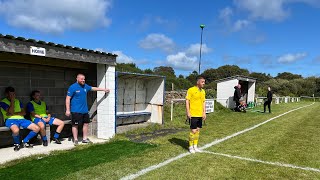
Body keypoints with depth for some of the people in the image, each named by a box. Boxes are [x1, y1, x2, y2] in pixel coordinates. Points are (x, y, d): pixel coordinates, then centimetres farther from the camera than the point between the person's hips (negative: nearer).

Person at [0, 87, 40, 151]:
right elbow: (10, 112, -13)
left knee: (37, 128, -14)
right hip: (10, 120, -5)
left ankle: (25, 142, 7)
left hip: (21, 119, 5)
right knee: (16, 130, -41)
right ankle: (17, 144, -7)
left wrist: (14, 113, -6)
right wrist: (12, 100, -9)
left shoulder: (18, 101, 19)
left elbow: (24, 112, 11)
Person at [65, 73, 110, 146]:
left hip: (85, 110, 7)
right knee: (75, 125, 0)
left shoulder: (85, 86, 9)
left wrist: (104, 89, 30)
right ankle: (75, 140, 12)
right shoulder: (72, 87, -11)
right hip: (76, 111, -7)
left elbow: (93, 88, 25)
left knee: (86, 123, 11)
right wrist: (67, 110, -16)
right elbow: (68, 99, -12)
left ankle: (85, 138, 23)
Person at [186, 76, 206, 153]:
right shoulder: (191, 90, -10)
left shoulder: (203, 91, 11)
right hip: (193, 114, -7)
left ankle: (195, 146, 24)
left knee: (198, 130, 12)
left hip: (200, 114, 7)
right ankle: (191, 147, 13)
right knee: (193, 131, -4)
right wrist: (188, 112, -15)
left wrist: (204, 113, 11)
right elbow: (187, 101, -11)